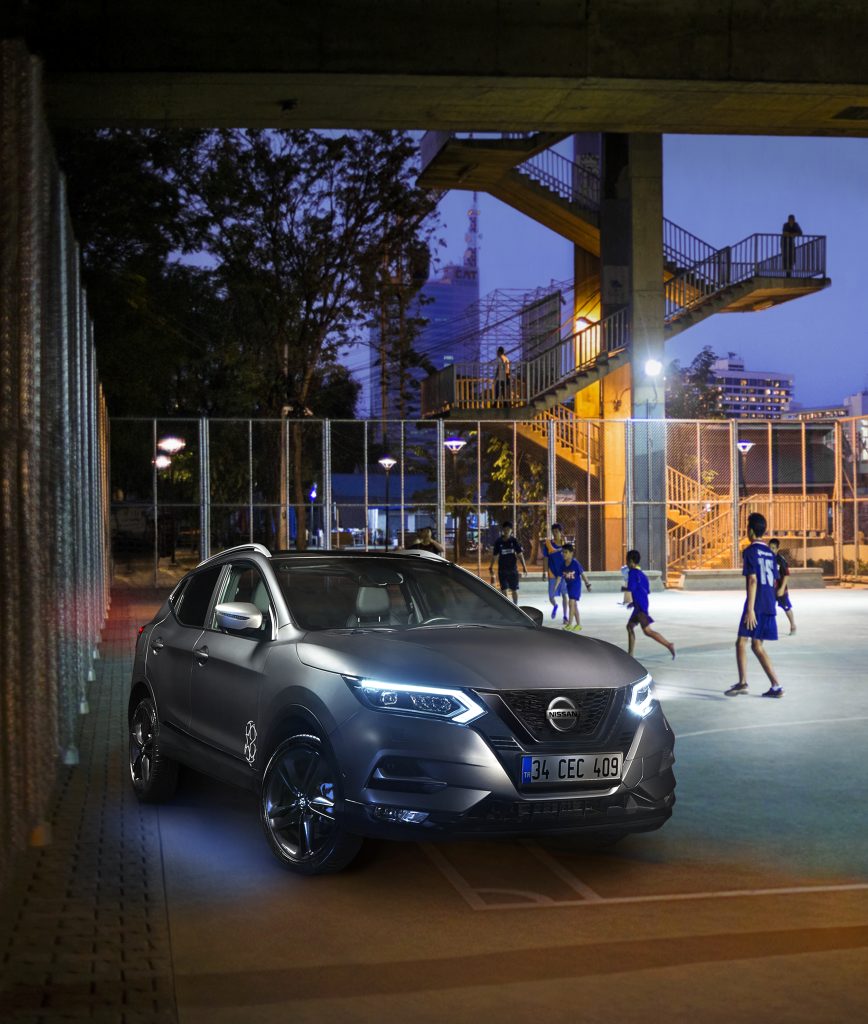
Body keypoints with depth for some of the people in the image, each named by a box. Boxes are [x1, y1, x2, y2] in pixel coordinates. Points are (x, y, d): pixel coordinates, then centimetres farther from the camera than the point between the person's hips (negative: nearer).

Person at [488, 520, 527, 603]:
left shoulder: (514, 541, -2)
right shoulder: (498, 542, -2)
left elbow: (520, 554, -1)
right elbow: (494, 556, 4)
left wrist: (524, 567, -8)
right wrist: (491, 568, 1)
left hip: (513, 569, 0)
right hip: (502, 569, 0)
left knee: (514, 590, 6)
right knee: (503, 590, 0)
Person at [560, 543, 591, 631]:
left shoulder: (575, 563, -18)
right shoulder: (563, 564, -4)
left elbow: (582, 574, -10)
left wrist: (588, 584, -3)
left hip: (576, 585, -6)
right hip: (569, 585, 6)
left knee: (572, 603, -14)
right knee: (574, 605, 13)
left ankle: (570, 624, -11)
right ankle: (578, 624, 22)